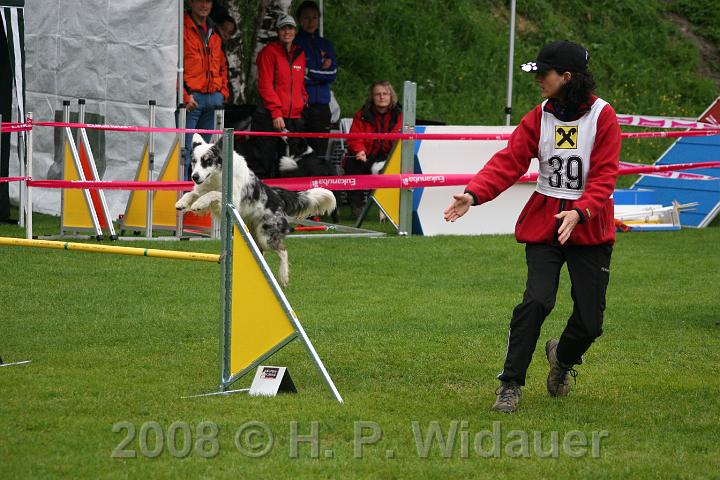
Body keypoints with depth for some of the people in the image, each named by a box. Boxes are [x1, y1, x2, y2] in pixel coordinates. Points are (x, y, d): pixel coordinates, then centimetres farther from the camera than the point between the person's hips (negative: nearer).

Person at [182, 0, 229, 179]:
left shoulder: (214, 34, 19)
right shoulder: (183, 30, -3)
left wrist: (223, 92, 12)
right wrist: (184, 95, -14)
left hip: (214, 97, 7)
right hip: (192, 98, -6)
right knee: (185, 147, -10)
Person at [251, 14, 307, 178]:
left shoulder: (299, 54, 17)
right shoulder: (270, 52, -2)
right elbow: (265, 85, -9)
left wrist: (303, 103, 11)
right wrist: (276, 113, -16)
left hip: (294, 117, 6)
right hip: (270, 117, -6)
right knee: (264, 160, -7)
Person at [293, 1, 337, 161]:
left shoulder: (326, 45, 16)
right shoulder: (294, 44, 1)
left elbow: (332, 74, 3)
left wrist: (309, 72, -6)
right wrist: (321, 72, -5)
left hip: (322, 105, 5)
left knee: (320, 153, 4)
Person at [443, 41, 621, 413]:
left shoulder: (603, 116, -7)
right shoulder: (539, 117, 3)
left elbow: (604, 177, -11)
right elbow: (509, 162, -5)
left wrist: (580, 212, -27)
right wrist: (474, 193, -20)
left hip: (589, 226, -1)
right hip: (543, 224, 1)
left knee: (590, 320, 0)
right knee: (536, 301, -16)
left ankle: (564, 356, 34)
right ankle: (510, 384, -5)